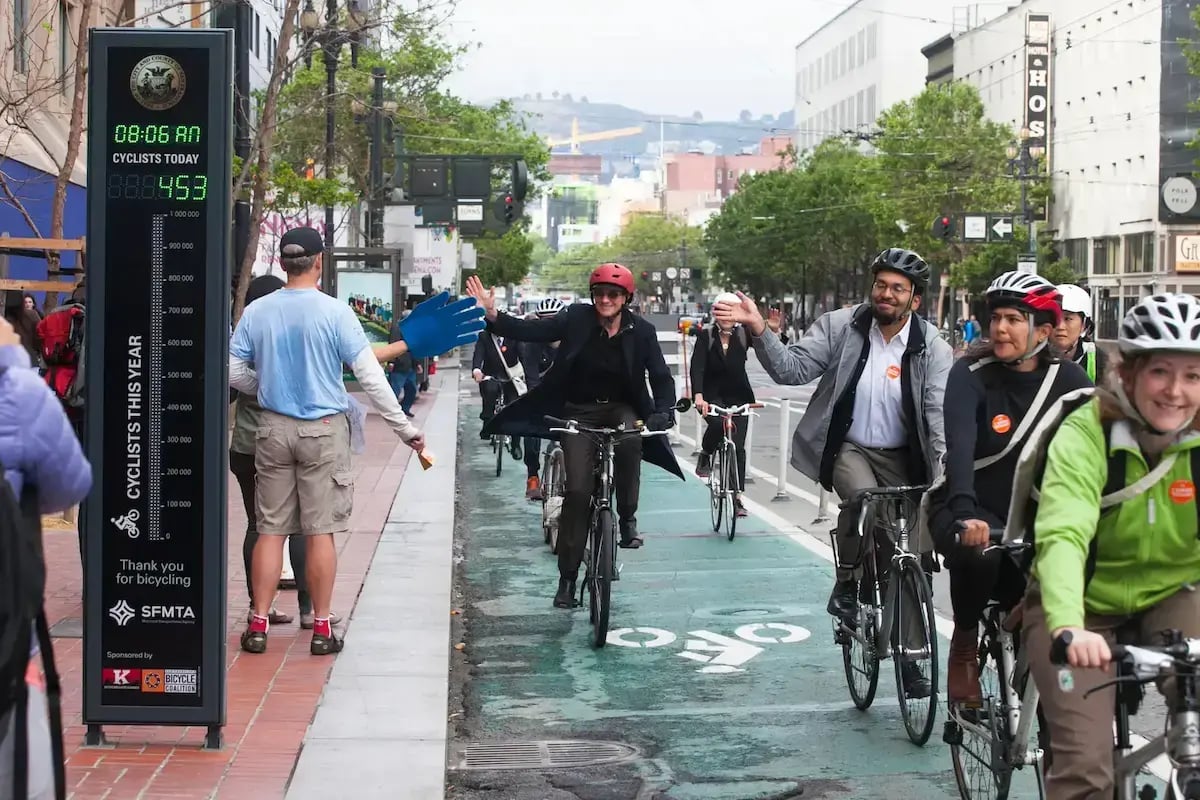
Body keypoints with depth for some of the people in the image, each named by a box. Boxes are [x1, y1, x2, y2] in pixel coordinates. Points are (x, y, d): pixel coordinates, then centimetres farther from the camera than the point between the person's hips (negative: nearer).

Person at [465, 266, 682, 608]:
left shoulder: (641, 330, -6)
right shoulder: (578, 318, -8)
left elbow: (660, 375, -6)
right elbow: (530, 330, -13)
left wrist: (663, 411, -23)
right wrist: (491, 315, -26)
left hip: (621, 408, 1)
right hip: (579, 411, -1)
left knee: (630, 439, -35)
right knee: (578, 490, -9)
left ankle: (628, 517, -14)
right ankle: (568, 577, 2)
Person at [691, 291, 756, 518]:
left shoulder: (743, 334, -3)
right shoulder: (706, 336, -6)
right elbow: (697, 366, -17)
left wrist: (772, 331, -42)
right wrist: (698, 396, -33)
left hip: (738, 397, 2)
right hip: (711, 395, -2)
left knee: (738, 446, -3)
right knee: (717, 424, -32)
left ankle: (737, 497, 5)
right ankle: (705, 455, -1)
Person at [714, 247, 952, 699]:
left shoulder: (932, 349, -7)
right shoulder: (841, 327, -6)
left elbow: (939, 413, -14)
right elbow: (793, 369, -11)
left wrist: (946, 471, -29)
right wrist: (758, 331, -27)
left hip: (901, 458, 2)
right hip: (848, 447, -1)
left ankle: (912, 659, 16)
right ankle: (848, 583, -10)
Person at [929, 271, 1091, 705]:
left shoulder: (1067, 379, -4)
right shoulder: (971, 374, -14)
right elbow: (959, 445, -29)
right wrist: (966, 514, -45)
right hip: (969, 508, -2)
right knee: (978, 552, -34)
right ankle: (964, 644, -8)